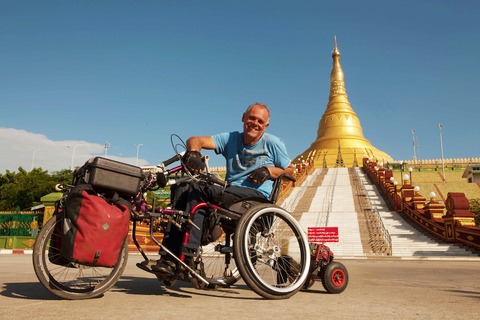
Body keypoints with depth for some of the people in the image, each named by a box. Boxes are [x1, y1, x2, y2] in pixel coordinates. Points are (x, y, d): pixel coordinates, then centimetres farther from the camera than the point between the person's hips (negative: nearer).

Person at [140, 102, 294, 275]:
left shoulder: (273, 143, 6)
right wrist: (193, 152, -22)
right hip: (229, 191, 5)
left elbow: (289, 170, 11)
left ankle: (187, 253, -31)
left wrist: (268, 170, -9)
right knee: (182, 186, -19)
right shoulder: (231, 138, 13)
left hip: (256, 195, -5)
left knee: (198, 190, -27)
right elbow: (194, 140, 3)